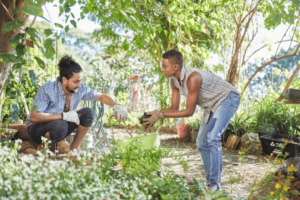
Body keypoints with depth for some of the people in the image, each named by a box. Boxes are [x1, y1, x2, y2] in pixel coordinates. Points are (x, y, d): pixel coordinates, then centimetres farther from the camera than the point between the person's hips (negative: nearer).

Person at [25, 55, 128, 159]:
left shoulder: (80, 89, -11)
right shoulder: (47, 89, -26)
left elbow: (101, 96, 5)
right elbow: (33, 117, -34)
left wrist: (116, 106, -14)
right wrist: (63, 116, -38)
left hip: (60, 126, 6)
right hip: (36, 129, -5)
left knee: (88, 112, -15)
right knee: (60, 126, -39)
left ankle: (74, 148, -3)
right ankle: (42, 146, -8)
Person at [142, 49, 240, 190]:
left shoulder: (193, 77, -36)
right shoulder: (174, 81, -8)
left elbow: (189, 111, -32)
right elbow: (174, 108, -4)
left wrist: (161, 115, -35)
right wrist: (154, 114, -22)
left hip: (227, 99, -9)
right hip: (212, 104, 9)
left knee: (212, 138, -24)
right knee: (202, 143, 7)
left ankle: (215, 185, -20)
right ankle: (210, 183, 17)